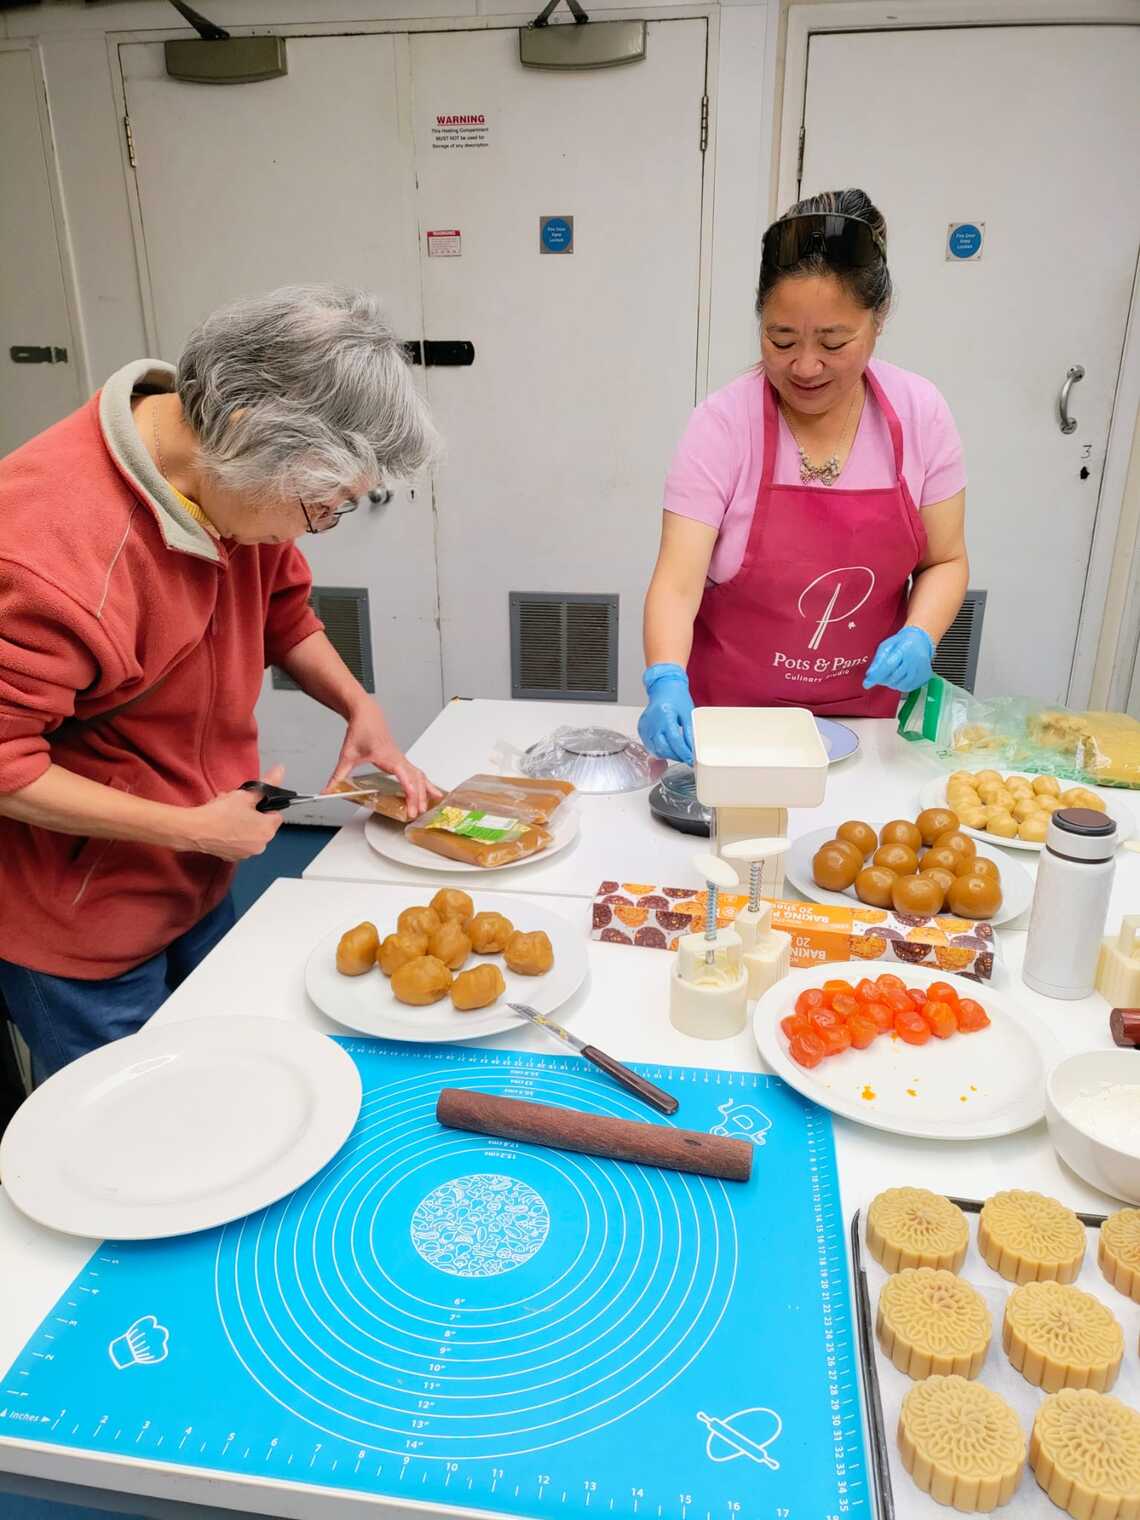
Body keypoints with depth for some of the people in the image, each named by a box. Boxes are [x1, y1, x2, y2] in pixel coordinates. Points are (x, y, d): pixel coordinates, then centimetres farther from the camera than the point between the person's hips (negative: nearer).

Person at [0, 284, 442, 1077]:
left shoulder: (242, 484, -7)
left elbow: (282, 612, 10)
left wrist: (360, 706, -6)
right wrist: (192, 828, -22)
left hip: (199, 889, 7)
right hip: (79, 927, -7)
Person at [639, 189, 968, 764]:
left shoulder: (919, 413, -9)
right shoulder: (723, 422, -18)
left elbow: (944, 561, 0)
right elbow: (678, 582, -23)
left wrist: (919, 636, -20)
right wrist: (666, 680, -41)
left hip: (862, 714, 3)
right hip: (728, 718, -2)